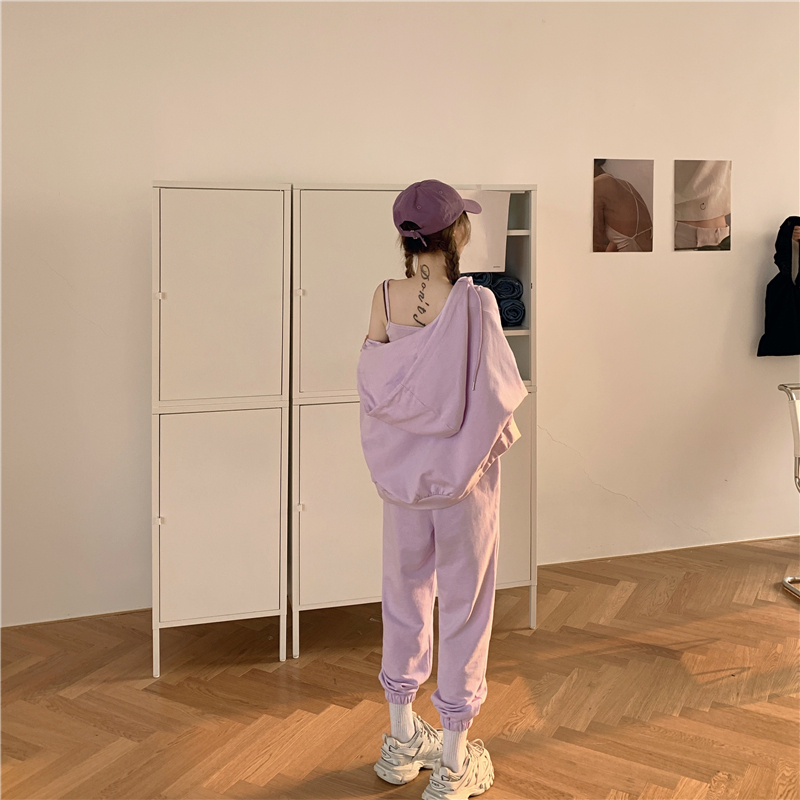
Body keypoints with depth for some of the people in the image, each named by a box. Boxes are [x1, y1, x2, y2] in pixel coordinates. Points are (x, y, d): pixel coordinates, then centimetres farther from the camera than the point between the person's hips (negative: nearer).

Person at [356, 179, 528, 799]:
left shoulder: (385, 298, -7)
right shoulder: (476, 301, -18)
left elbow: (374, 386, -2)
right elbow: (498, 396, -16)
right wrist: (502, 433, 4)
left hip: (402, 469, 4)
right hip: (464, 470, -4)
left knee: (406, 592, 18)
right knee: (464, 605, 9)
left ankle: (403, 740, 33)